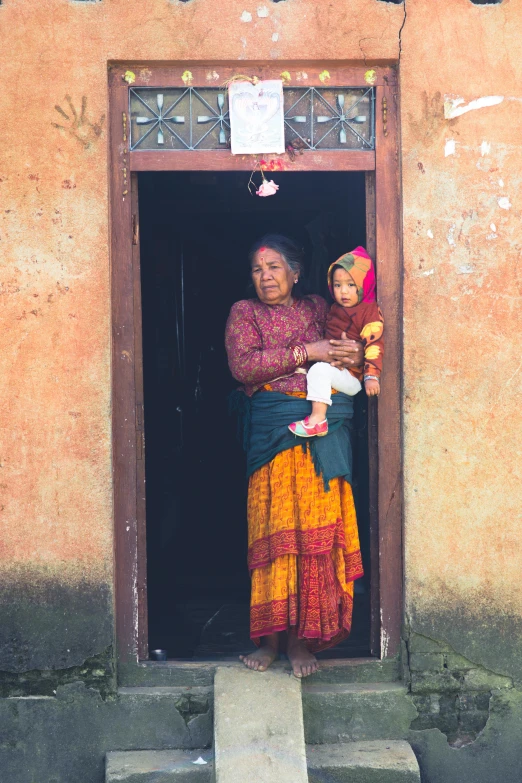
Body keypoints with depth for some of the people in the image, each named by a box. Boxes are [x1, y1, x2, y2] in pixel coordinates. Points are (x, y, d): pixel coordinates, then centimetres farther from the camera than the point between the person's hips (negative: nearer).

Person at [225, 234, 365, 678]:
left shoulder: (318, 309, 18)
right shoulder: (244, 313, 10)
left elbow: (357, 360, 20)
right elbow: (242, 364, -7)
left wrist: (353, 355, -5)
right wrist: (305, 353, -11)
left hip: (324, 432, 2)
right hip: (273, 433, -2)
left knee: (317, 529, -4)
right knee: (273, 529, -6)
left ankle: (302, 638, 2)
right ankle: (272, 636, 1)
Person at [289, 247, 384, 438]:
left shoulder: (370, 311, -10)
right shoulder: (335, 309, 15)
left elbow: (374, 345, -20)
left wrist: (372, 376, -29)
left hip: (351, 377, -9)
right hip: (331, 365, 10)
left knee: (320, 370, -31)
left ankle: (317, 420, -36)